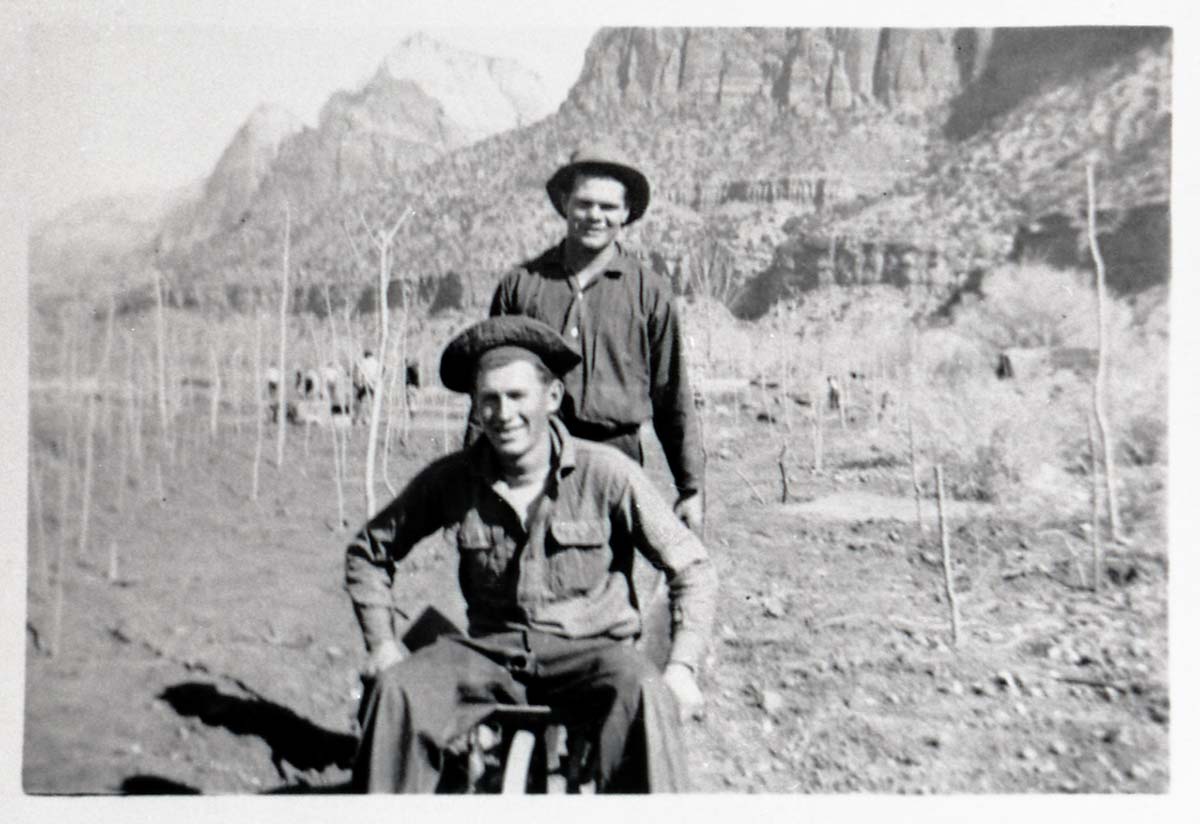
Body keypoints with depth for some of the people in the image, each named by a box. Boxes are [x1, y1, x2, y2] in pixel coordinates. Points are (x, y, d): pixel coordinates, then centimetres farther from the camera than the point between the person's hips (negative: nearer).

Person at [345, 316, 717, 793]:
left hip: (588, 649, -2)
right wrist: (381, 644, 3)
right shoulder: (450, 480, -2)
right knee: (395, 692, -24)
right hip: (490, 650, 3)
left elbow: (691, 567, -2)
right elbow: (368, 551, 14)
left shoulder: (606, 474, -9)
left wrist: (682, 668, -14)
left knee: (645, 699, -34)